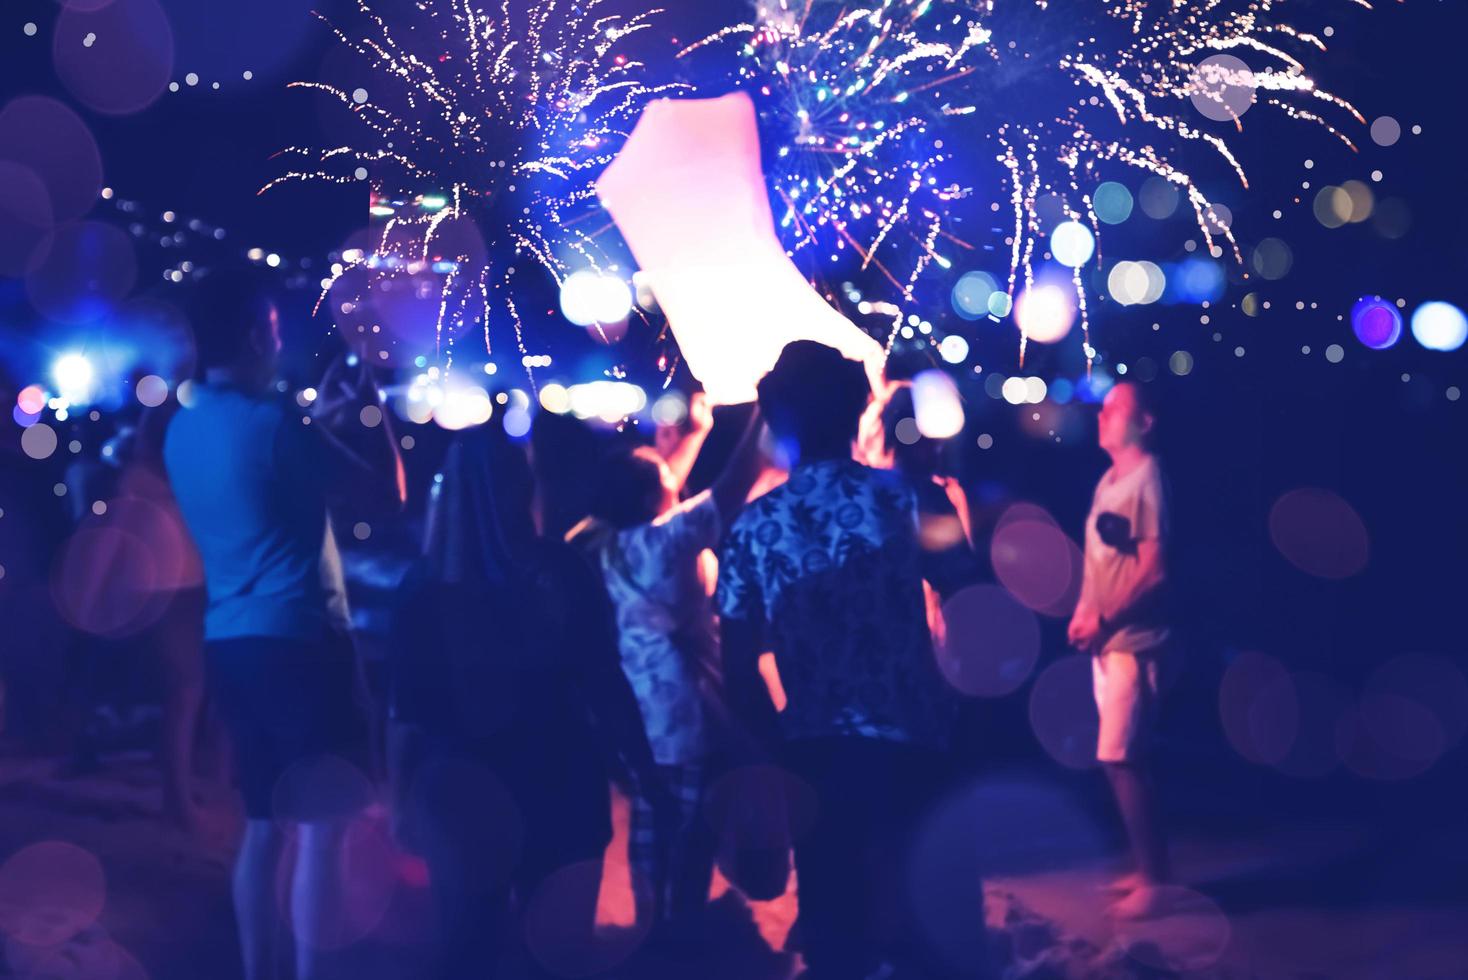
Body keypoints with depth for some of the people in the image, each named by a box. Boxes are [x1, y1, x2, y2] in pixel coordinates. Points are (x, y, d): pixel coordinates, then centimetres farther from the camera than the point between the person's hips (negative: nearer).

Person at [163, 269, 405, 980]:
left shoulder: (183, 430, 11)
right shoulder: (271, 422, -14)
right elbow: (386, 496, -8)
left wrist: (323, 420, 26)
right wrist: (371, 410, 3)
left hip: (230, 642, 8)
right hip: (297, 639, -8)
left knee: (263, 823, 15)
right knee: (320, 824, -3)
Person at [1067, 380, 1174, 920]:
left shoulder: (1147, 478, -13)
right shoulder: (1108, 481, 14)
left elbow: (1153, 569, -18)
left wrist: (1105, 620, -17)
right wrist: (1082, 611, 6)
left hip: (1132, 641, -9)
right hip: (1108, 641, 9)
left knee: (1121, 759, -10)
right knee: (1125, 759, 13)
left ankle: (1154, 882, -4)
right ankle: (1148, 869, 22)